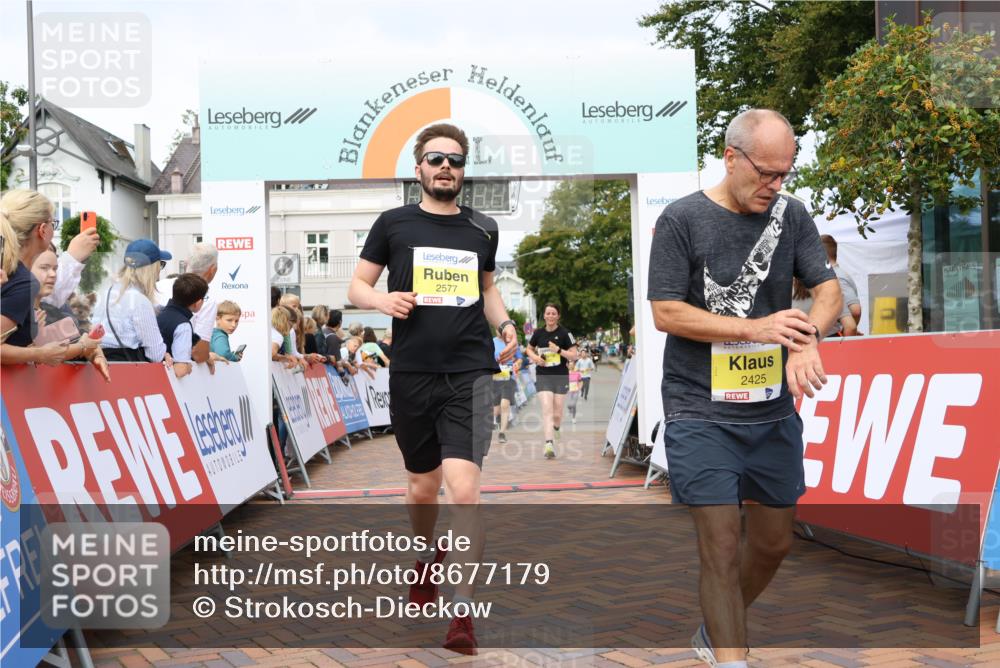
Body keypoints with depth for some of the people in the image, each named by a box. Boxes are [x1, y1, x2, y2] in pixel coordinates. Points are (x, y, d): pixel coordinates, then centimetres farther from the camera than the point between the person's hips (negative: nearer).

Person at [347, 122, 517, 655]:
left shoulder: (483, 229, 10)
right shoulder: (393, 224, 4)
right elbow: (356, 287, 8)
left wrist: (504, 323, 4)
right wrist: (384, 300, -14)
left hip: (470, 374, 0)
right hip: (412, 374, 0)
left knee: (463, 489, -14)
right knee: (422, 487, 15)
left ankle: (463, 615, -7)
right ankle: (426, 561, 46)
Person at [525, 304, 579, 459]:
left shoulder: (564, 333, -3)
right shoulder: (538, 333, 4)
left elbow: (574, 356, -5)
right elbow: (529, 349, 21)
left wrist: (559, 350, -19)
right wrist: (535, 357, 0)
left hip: (561, 376, -1)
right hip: (543, 376, 1)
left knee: (557, 413, 6)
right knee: (547, 408, -15)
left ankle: (556, 429, 41)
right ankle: (549, 444, -22)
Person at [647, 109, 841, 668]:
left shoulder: (791, 215, 5)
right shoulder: (683, 219, -8)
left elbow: (829, 290, 0)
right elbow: (666, 312, -11)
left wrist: (805, 338, -22)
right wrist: (756, 329, -19)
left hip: (774, 411, 5)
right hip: (702, 414, -5)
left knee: (775, 541, 15)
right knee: (721, 544, -7)